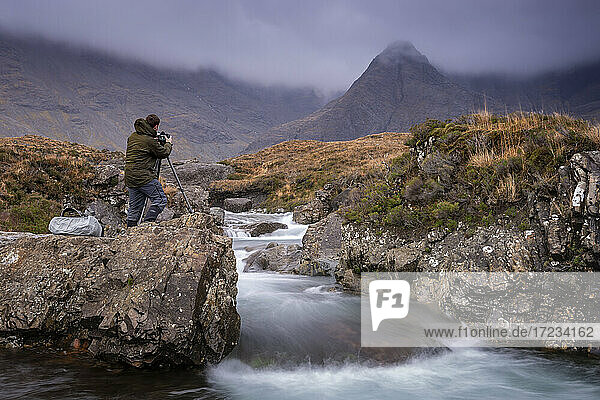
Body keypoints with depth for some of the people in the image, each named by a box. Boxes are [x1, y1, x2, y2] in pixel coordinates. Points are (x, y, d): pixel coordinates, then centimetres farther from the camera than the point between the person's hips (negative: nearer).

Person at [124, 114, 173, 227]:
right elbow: (164, 153, -1)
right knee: (160, 200, 1)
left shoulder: (132, 136, 11)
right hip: (145, 178, -8)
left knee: (134, 208, 13)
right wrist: (169, 143, 17)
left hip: (130, 179, 8)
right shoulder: (150, 141, -13)